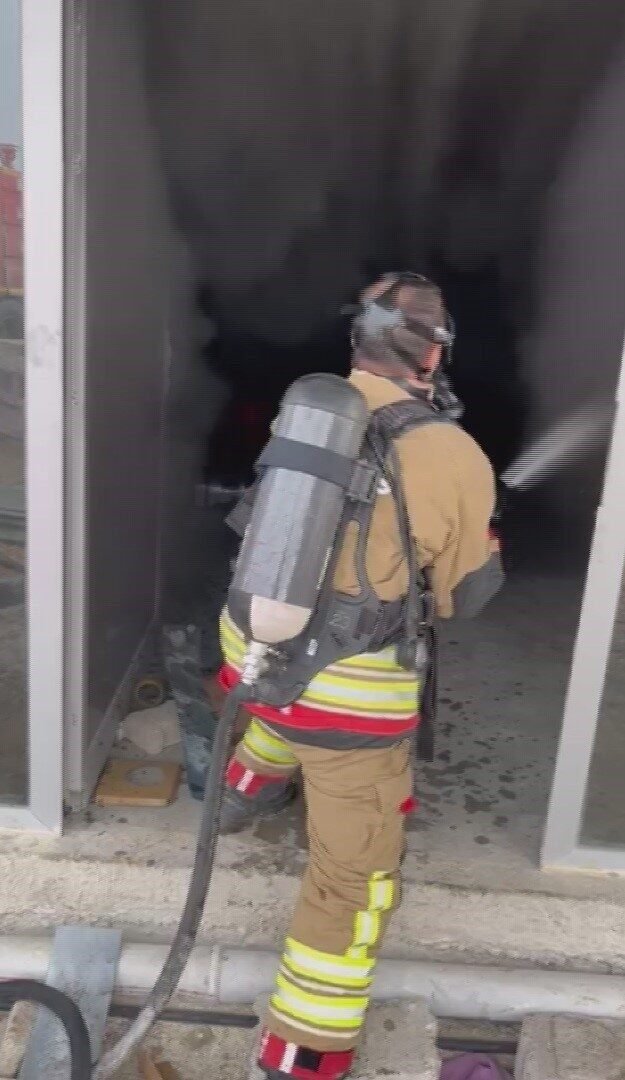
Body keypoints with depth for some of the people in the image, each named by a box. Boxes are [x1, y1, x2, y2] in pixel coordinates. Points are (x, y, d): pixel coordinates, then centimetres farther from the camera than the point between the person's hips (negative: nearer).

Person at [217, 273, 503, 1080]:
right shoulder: (456, 457, -14)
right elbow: (468, 594, -2)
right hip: (353, 696, -5)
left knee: (284, 712, 41)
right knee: (354, 872, 11)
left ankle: (247, 795, 69)